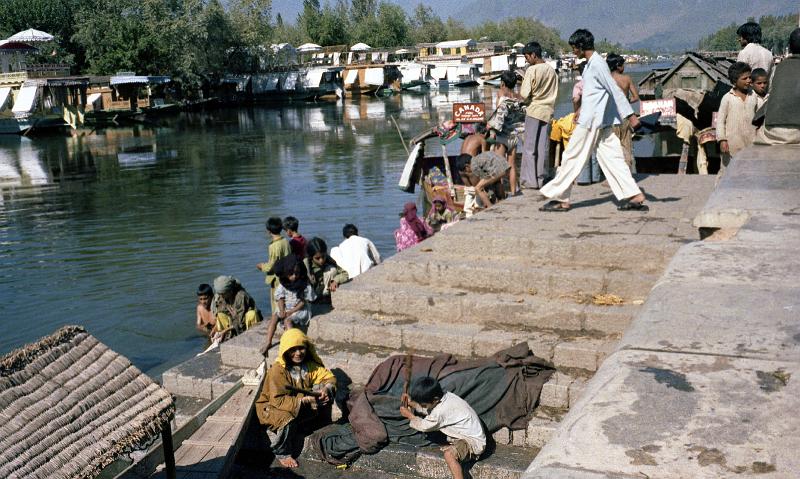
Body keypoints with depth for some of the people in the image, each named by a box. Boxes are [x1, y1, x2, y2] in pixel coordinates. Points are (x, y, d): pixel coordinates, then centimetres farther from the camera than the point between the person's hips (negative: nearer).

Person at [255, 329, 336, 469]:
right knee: (287, 420, -38)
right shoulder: (277, 370, -26)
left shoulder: (310, 365, -8)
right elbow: (278, 400, -30)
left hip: (301, 405, 6)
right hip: (271, 406, -6)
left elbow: (329, 377, -3)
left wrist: (326, 389, -27)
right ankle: (282, 453, -4)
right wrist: (304, 400, -36)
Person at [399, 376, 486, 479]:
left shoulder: (440, 412, -27)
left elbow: (423, 426, -10)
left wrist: (409, 415, 3)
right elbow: (427, 409, 15)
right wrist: (410, 403, 2)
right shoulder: (444, 396, -3)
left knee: (449, 454, -35)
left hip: (474, 443, -10)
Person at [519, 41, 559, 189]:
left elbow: (524, 94, -14)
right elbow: (554, 93, 14)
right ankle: (540, 178, 13)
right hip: (548, 110, 6)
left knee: (529, 147, 0)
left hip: (534, 110, -6)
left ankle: (530, 180, 0)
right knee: (542, 147, 9)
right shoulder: (551, 70, 9)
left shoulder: (532, 70, -12)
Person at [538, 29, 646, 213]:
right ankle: (634, 196, 1)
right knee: (611, 158, 5)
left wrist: (630, 115, -18)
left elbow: (615, 90, -17)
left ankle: (559, 199, 5)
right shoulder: (592, 63, 16)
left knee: (572, 157, -2)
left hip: (591, 121, -10)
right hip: (600, 121, 10)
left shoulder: (597, 64, -14)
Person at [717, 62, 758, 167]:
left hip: (751, 142, 3)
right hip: (733, 143, -3)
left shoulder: (754, 96, 7)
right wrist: (722, 140, -9)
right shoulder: (728, 98, -3)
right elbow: (720, 120, -2)